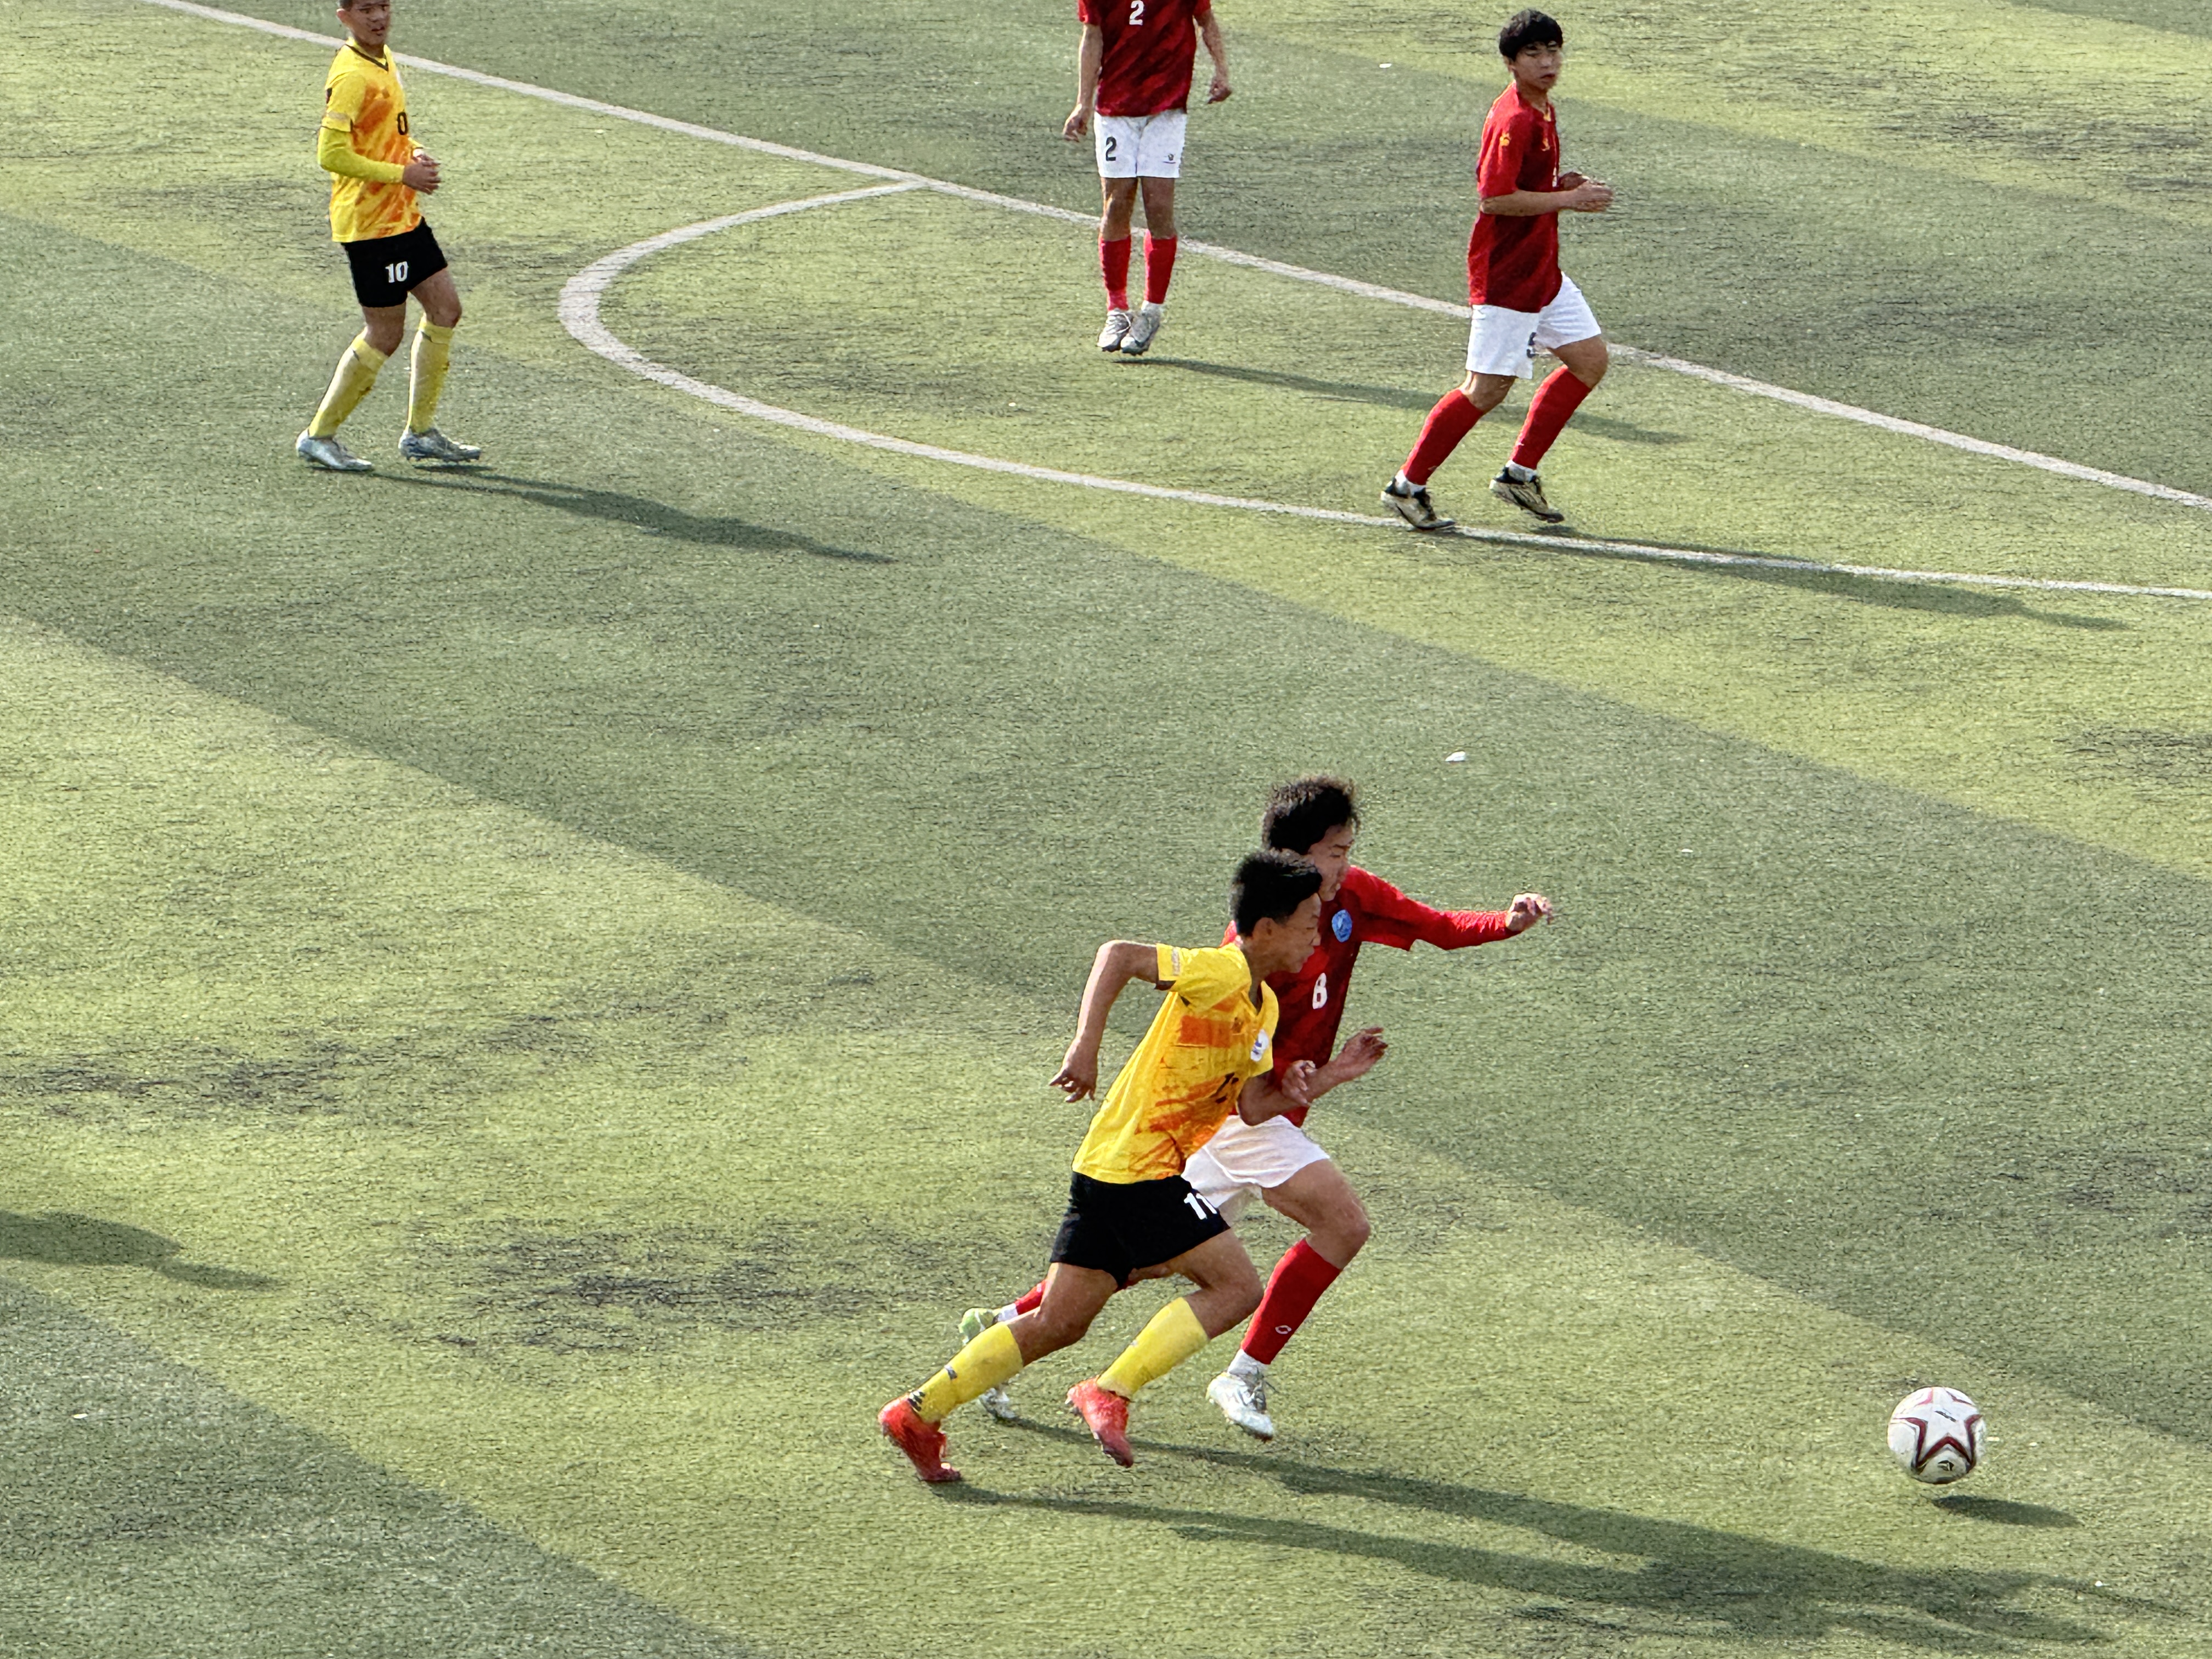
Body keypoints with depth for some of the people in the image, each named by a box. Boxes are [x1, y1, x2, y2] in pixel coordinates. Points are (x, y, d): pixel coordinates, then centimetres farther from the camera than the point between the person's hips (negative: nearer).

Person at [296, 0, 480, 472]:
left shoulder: (385, 60, 10)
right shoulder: (351, 76, -20)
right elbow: (332, 155, -24)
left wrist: (415, 153, 4)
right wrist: (403, 174, -19)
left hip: (403, 216, 10)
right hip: (370, 224, -10)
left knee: (445, 308, 10)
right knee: (385, 333, -3)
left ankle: (421, 432, 19)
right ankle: (320, 435, 10)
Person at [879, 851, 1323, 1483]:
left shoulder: (1264, 1005, 15)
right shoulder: (1219, 973, -14)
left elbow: (1250, 1108, 17)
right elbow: (1120, 955, -23)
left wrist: (1288, 1093, -4)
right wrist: (1086, 1045, -31)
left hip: (1108, 1170, 9)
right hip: (1139, 1166, -9)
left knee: (1058, 1323, 10)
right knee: (1236, 1287, -9)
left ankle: (919, 1412, 12)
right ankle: (1111, 1392, -11)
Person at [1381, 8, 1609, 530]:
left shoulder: (1542, 110, 10)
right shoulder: (1514, 120, -21)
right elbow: (1495, 196, -27)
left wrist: (1563, 184, 5)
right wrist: (1567, 199, -22)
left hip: (1542, 270, 10)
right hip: (1507, 276, -10)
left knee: (1590, 359, 9)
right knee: (1486, 390, -5)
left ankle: (1519, 472, 16)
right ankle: (1407, 487, 7)